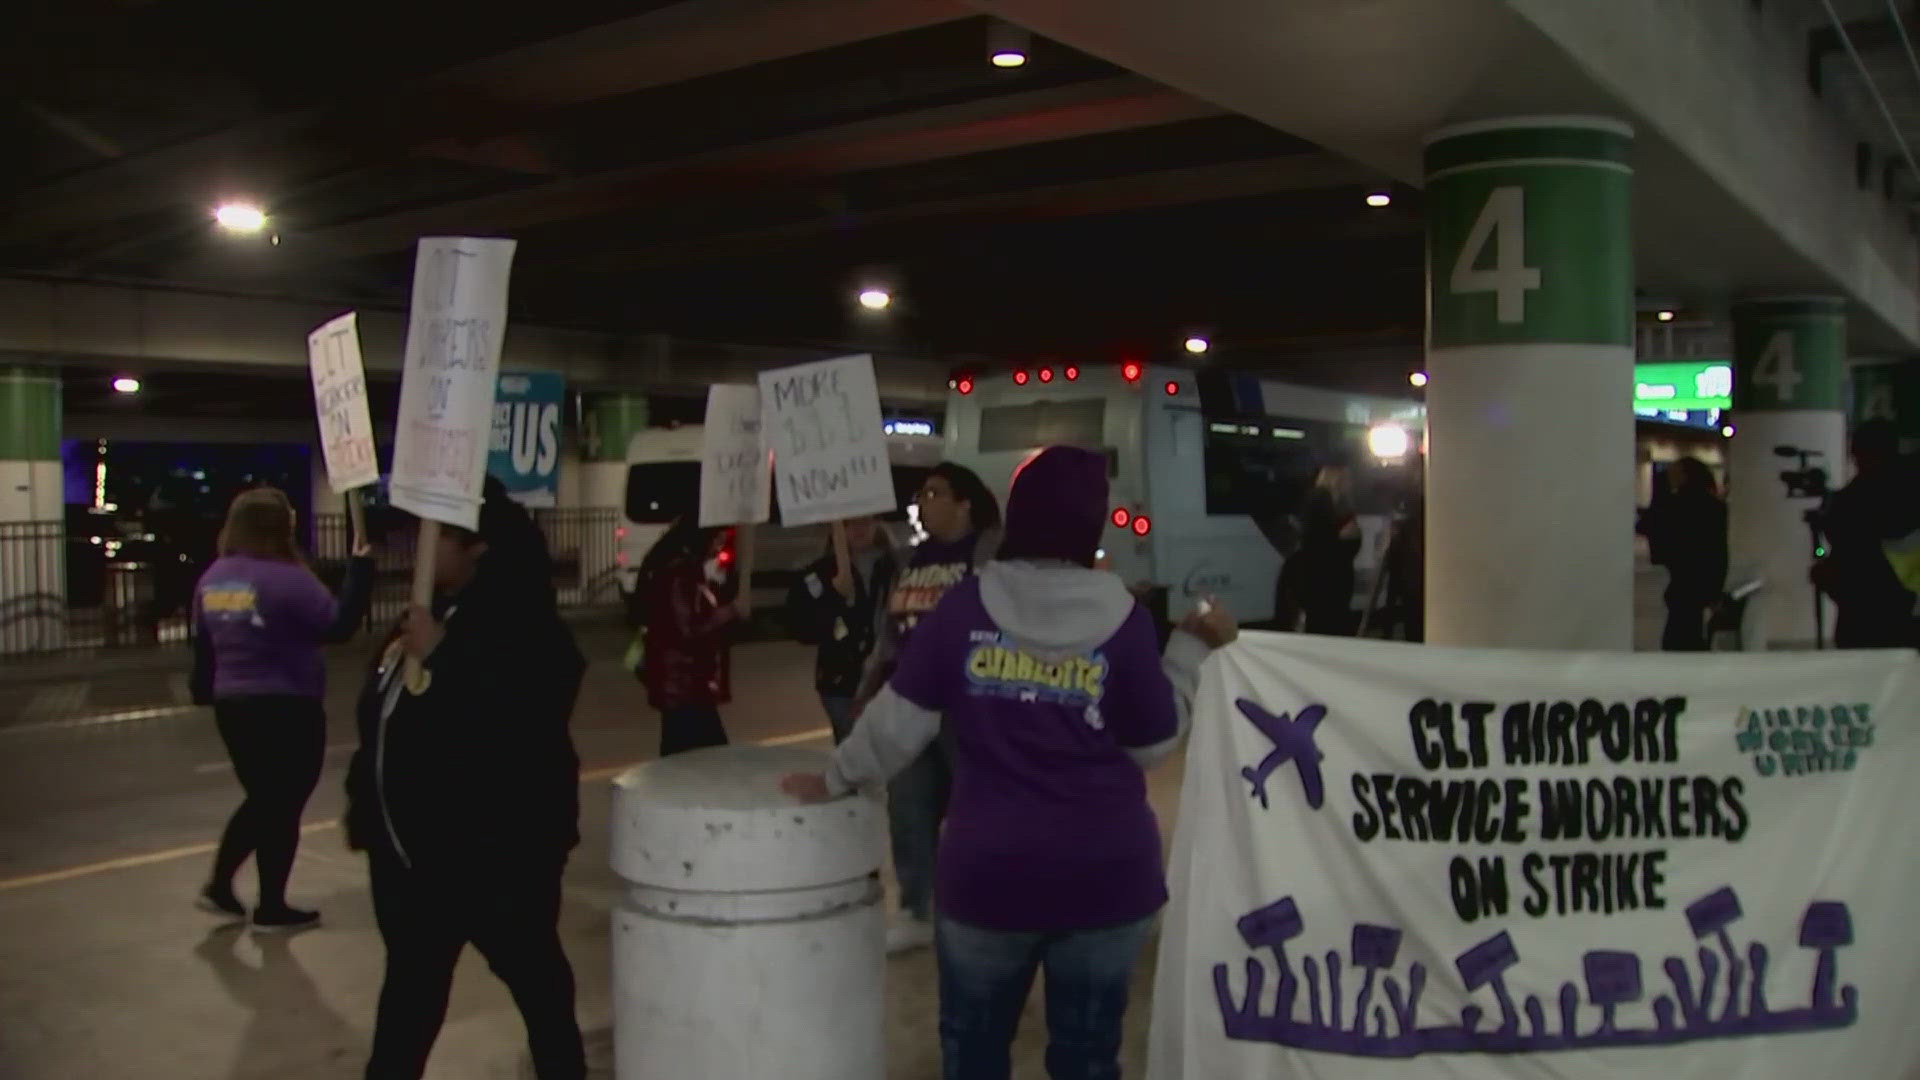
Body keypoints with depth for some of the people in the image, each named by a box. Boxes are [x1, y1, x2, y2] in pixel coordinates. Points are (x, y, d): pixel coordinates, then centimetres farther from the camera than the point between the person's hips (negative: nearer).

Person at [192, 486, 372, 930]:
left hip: (233, 706, 7)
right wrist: (360, 567, -16)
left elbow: (203, 644, 15)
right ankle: (271, 907, 15)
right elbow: (339, 625, -21)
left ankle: (219, 885, 24)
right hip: (287, 710, -7)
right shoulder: (284, 578, -19)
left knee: (261, 800, 23)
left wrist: (205, 692, 29)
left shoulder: (212, 579, 5)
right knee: (282, 806, 6)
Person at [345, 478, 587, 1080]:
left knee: (531, 973, 8)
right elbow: (381, 718, 17)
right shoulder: (427, 611, 9)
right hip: (410, 841, 8)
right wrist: (363, 802, 17)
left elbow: (523, 726, -33)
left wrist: (442, 656, -29)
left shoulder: (522, 625, -18)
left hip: (496, 846, -8)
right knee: (412, 978, 20)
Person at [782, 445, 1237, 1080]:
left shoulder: (965, 607, -7)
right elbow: (1154, 745, -1)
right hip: (1109, 875, 0)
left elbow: (900, 719, -4)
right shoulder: (1124, 619, -9)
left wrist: (837, 780, 12)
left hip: (988, 871, 0)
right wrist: (1194, 649, 8)